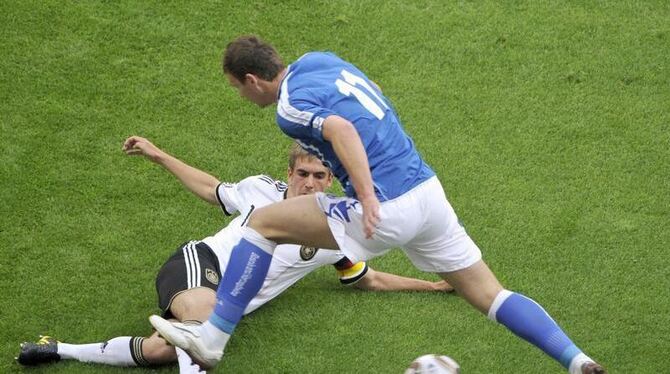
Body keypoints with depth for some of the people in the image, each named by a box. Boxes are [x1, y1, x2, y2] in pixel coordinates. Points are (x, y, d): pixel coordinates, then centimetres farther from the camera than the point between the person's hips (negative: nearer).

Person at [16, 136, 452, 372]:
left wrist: (434, 285, 14)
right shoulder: (262, 189, 8)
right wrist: (159, 156, 26)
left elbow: (371, 279, 20)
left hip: (225, 303, 2)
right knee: (203, 314, -40)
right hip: (198, 263, -2)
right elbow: (211, 189, 25)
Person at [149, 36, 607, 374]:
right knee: (490, 295, 14)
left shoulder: (290, 106, -9)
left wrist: (368, 196, -37)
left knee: (263, 223, 1)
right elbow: (375, 96, 31)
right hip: (428, 190, 8)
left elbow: (341, 129, -29)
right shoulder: (316, 60, 15)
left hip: (388, 210, -8)